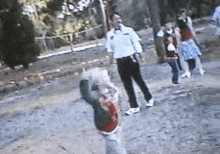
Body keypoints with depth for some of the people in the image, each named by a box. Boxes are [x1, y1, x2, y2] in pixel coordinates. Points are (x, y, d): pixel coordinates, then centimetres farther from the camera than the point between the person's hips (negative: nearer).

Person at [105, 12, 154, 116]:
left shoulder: (128, 30, 1)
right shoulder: (109, 34, 6)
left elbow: (136, 42, 1)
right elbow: (109, 47, 10)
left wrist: (139, 53, -9)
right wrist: (111, 55, -7)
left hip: (131, 58, -2)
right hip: (120, 61, 2)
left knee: (139, 80, 8)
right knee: (127, 84, 6)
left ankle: (149, 98, 29)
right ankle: (134, 106, 13)